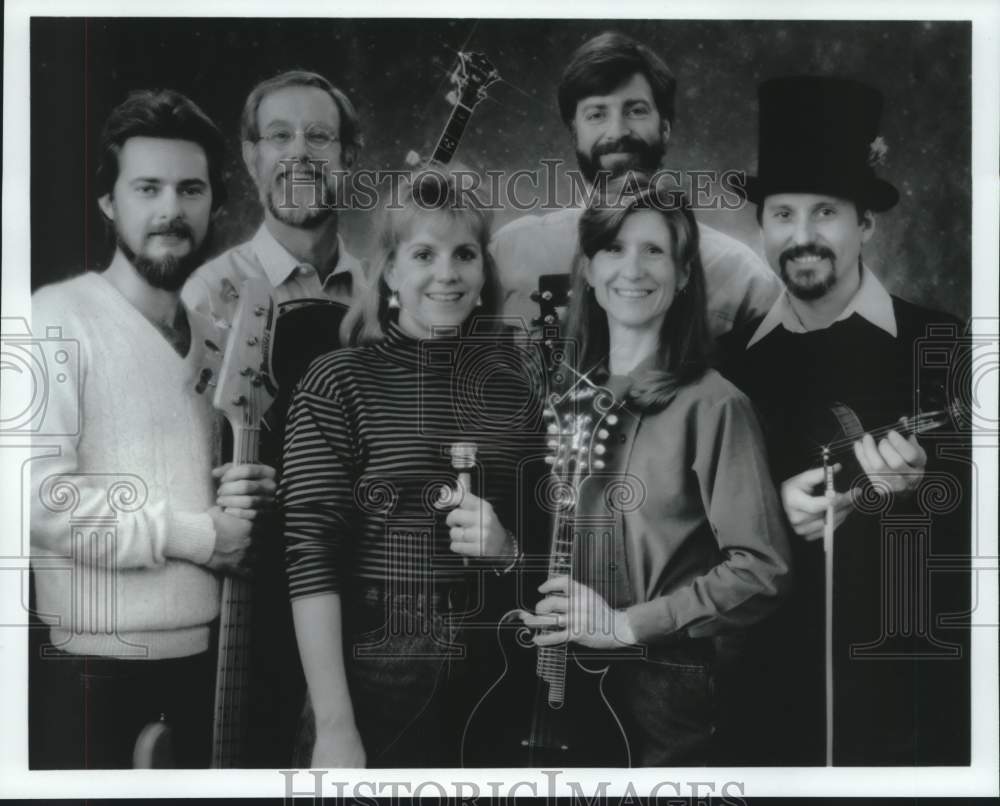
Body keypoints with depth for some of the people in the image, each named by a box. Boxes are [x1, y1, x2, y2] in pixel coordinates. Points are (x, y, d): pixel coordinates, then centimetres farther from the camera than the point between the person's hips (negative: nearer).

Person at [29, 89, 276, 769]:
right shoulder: (59, 318, -9)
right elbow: (42, 499, -20)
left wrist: (254, 497, -2)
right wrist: (191, 533, -13)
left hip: (208, 655, 6)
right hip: (91, 663, -6)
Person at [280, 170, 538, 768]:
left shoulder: (513, 387, 6)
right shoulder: (340, 382, -6)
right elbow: (312, 555, -12)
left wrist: (509, 551, -10)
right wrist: (334, 726, -17)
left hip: (500, 685, 4)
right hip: (379, 683, -3)